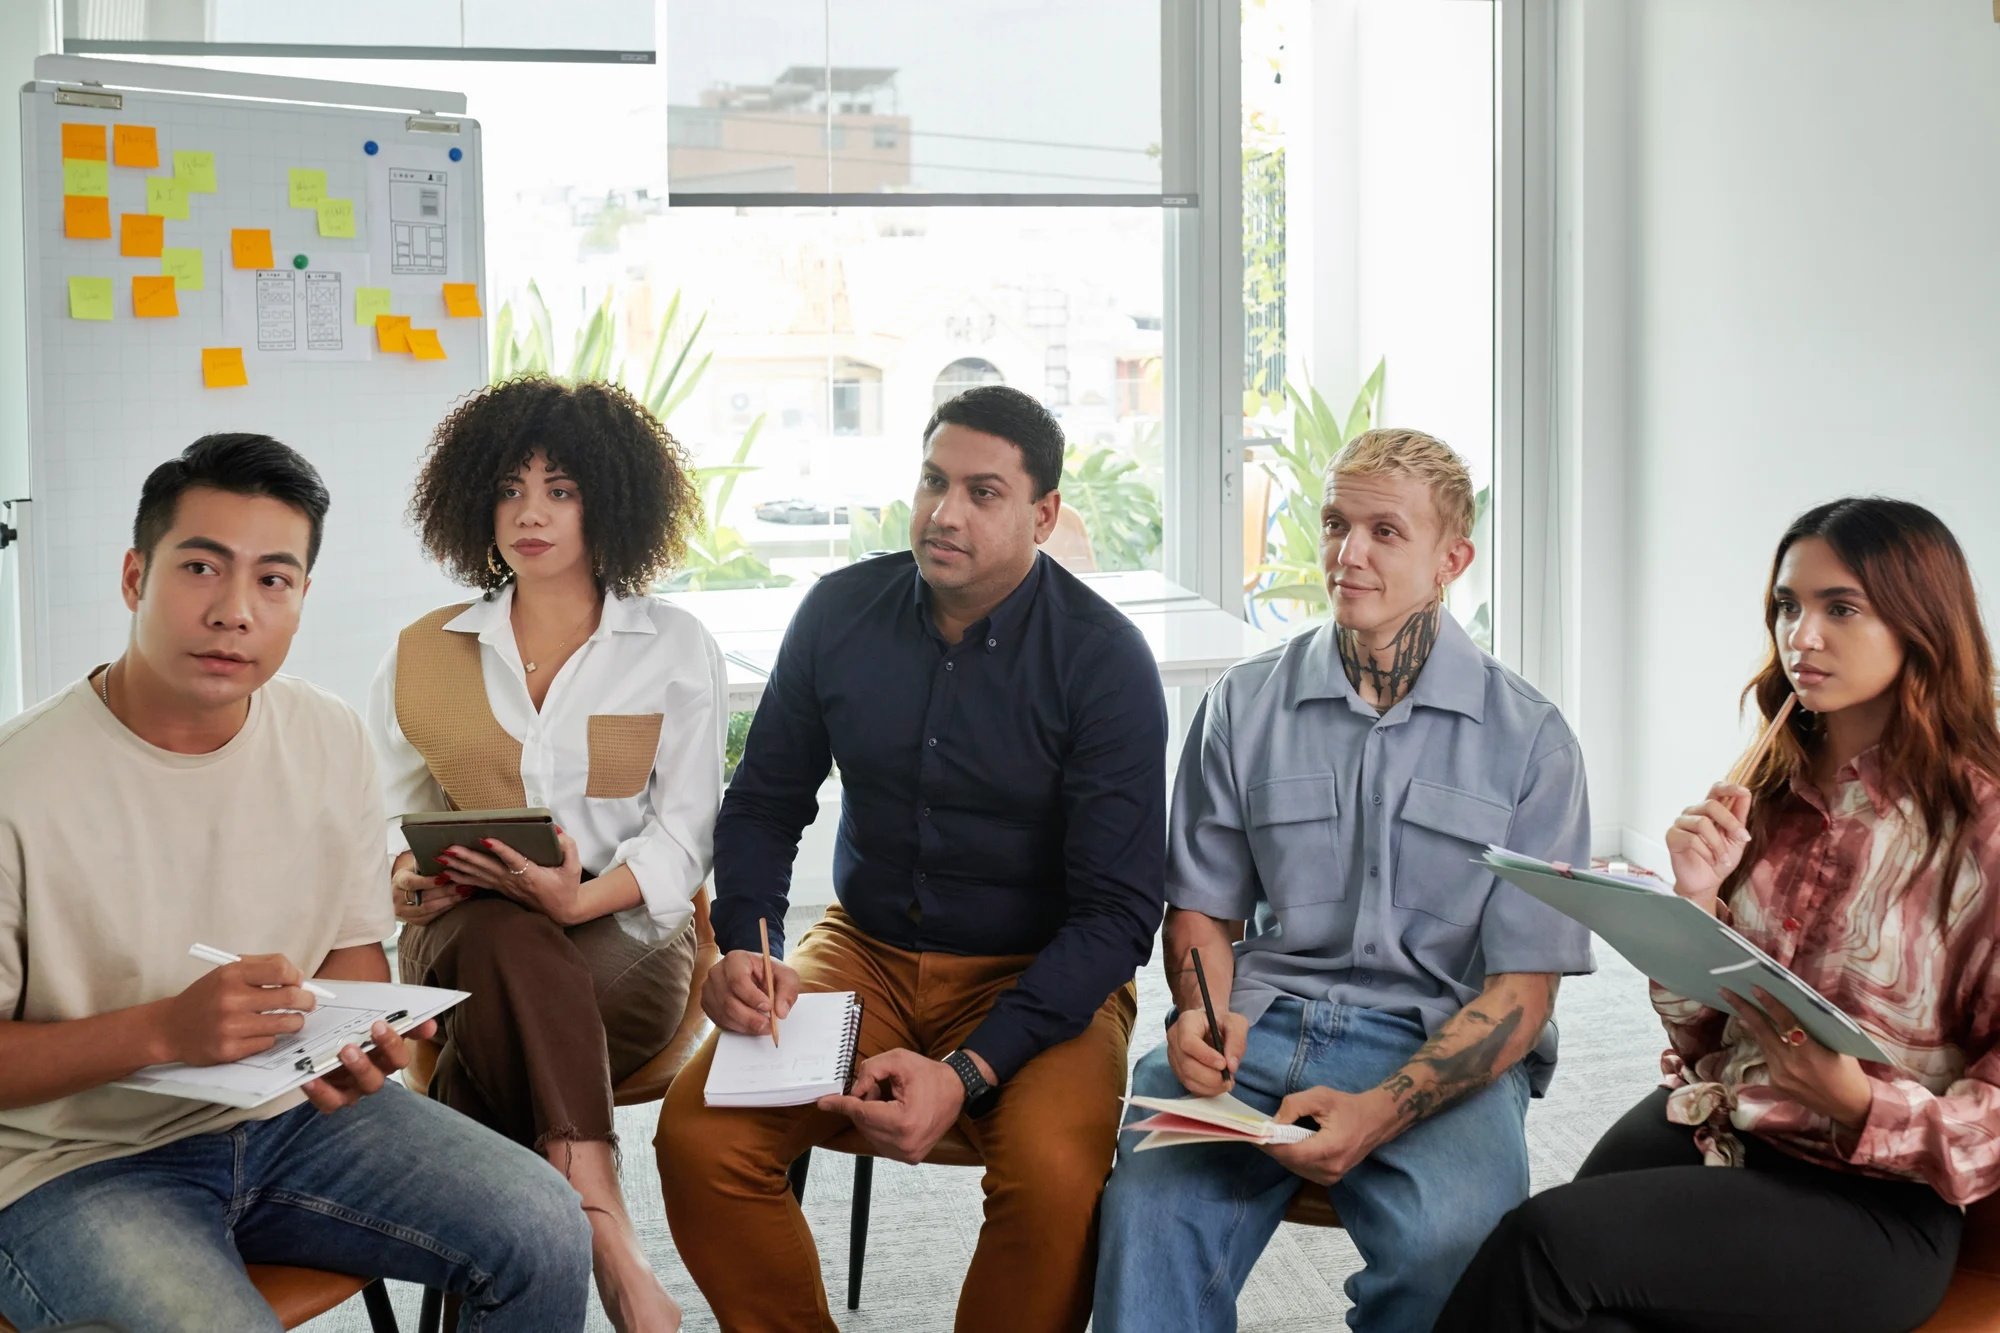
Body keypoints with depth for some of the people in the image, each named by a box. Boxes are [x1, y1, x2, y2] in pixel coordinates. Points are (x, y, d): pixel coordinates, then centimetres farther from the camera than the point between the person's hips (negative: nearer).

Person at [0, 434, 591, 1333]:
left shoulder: (332, 743, 0)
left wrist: (353, 1041, -11)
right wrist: (165, 1030, -28)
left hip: (289, 1113, 5)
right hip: (80, 1160, -4)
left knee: (543, 1232, -11)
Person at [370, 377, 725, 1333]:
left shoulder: (676, 649, 6)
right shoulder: (426, 654, 14)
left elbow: (685, 835, 0)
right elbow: (388, 812, 16)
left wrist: (581, 897, -20)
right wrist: (404, 878, -10)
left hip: (624, 932, -1)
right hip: (468, 933, 1)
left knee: (500, 1028, -36)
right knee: (508, 943, -37)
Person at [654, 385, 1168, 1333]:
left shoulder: (1103, 659, -13)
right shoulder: (840, 612, -1)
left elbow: (1119, 912, -15)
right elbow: (764, 802, 10)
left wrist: (967, 1073, -26)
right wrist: (744, 948, -11)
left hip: (1039, 977, -3)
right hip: (865, 949, 4)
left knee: (1055, 1174, -33)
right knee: (698, 1130, -21)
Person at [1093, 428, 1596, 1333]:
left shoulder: (1529, 738, 2)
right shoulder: (1245, 704, 10)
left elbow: (1524, 987, -2)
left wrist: (1380, 1113, -17)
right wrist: (1202, 1014, -9)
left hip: (1439, 1047, 0)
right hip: (1259, 1022, 1)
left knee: (1451, 1241, -33)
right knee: (1146, 1207, -32)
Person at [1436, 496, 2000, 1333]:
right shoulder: (1769, 793, 10)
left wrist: (1857, 1103, -25)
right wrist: (1698, 896, -6)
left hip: (1869, 1200, -5)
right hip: (1705, 1121, 5)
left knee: (1548, 1240, -27)